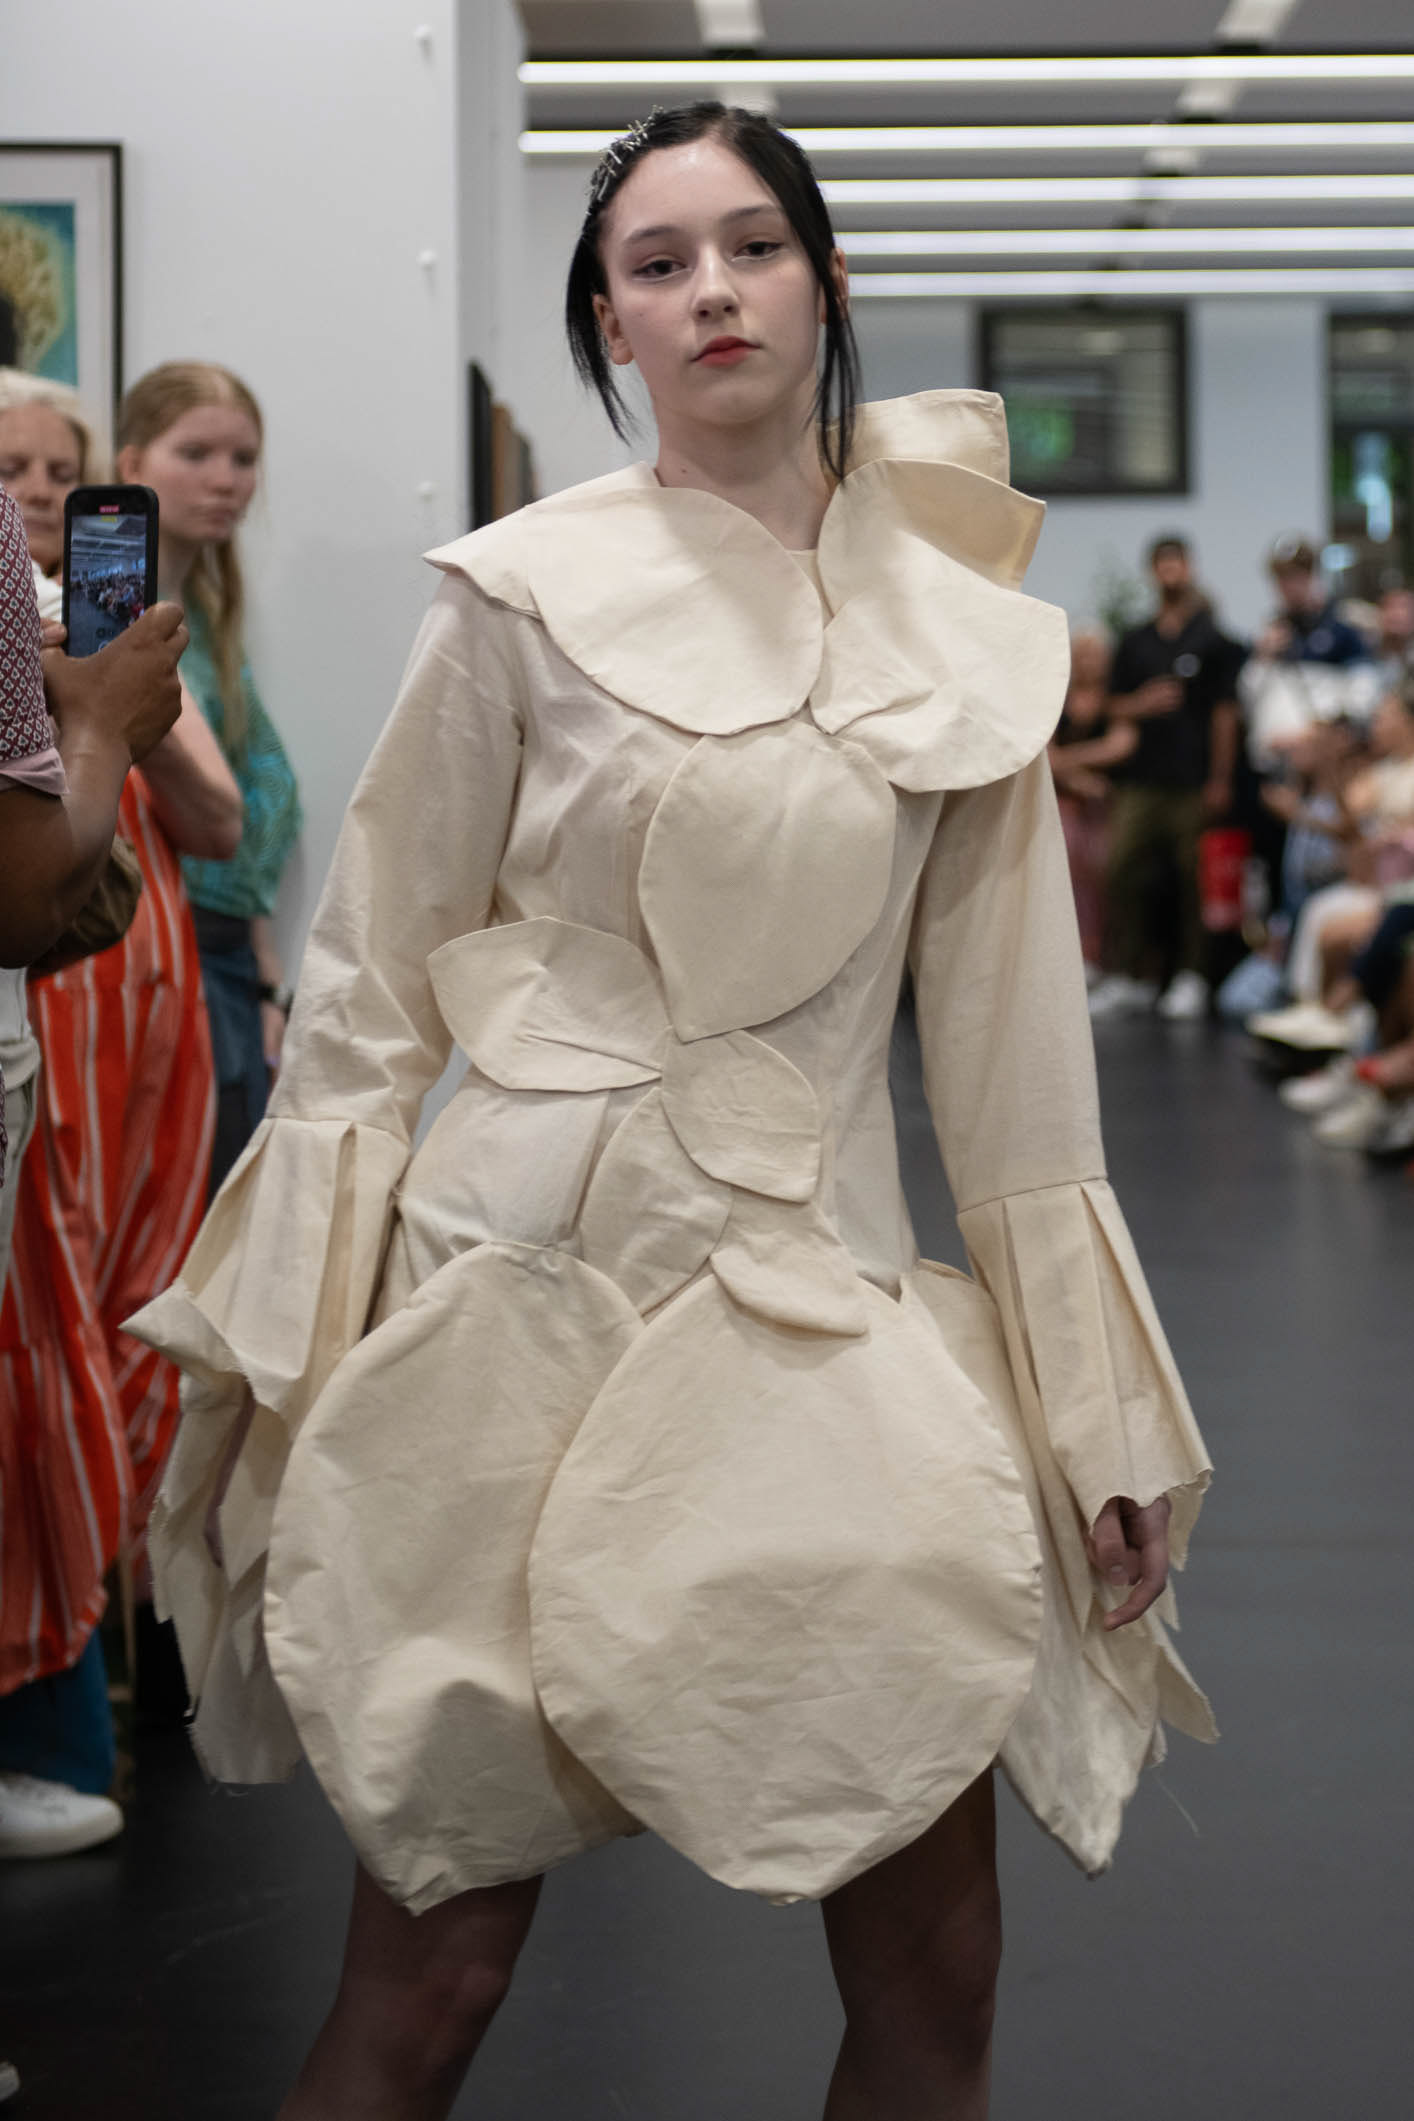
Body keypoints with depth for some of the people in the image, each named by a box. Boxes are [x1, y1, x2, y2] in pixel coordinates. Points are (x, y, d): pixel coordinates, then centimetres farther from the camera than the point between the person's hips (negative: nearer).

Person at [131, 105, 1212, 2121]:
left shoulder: (966, 631, 7)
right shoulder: (529, 592, -1)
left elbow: (1012, 1043, 9)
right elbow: (371, 990, 2)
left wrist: (1101, 1409, 9)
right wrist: (285, 1349, -2)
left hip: (826, 1305, 3)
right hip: (524, 1284, -3)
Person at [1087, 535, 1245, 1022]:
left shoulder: (1212, 640, 3)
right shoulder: (1135, 642, 15)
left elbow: (1226, 712, 0)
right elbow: (1115, 706, 18)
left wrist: (1220, 780, -6)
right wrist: (1143, 703, -5)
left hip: (1192, 781, -3)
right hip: (1140, 777, 4)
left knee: (1194, 880, -2)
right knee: (1120, 873, -3)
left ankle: (1191, 977, 6)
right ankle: (1125, 977, 2)